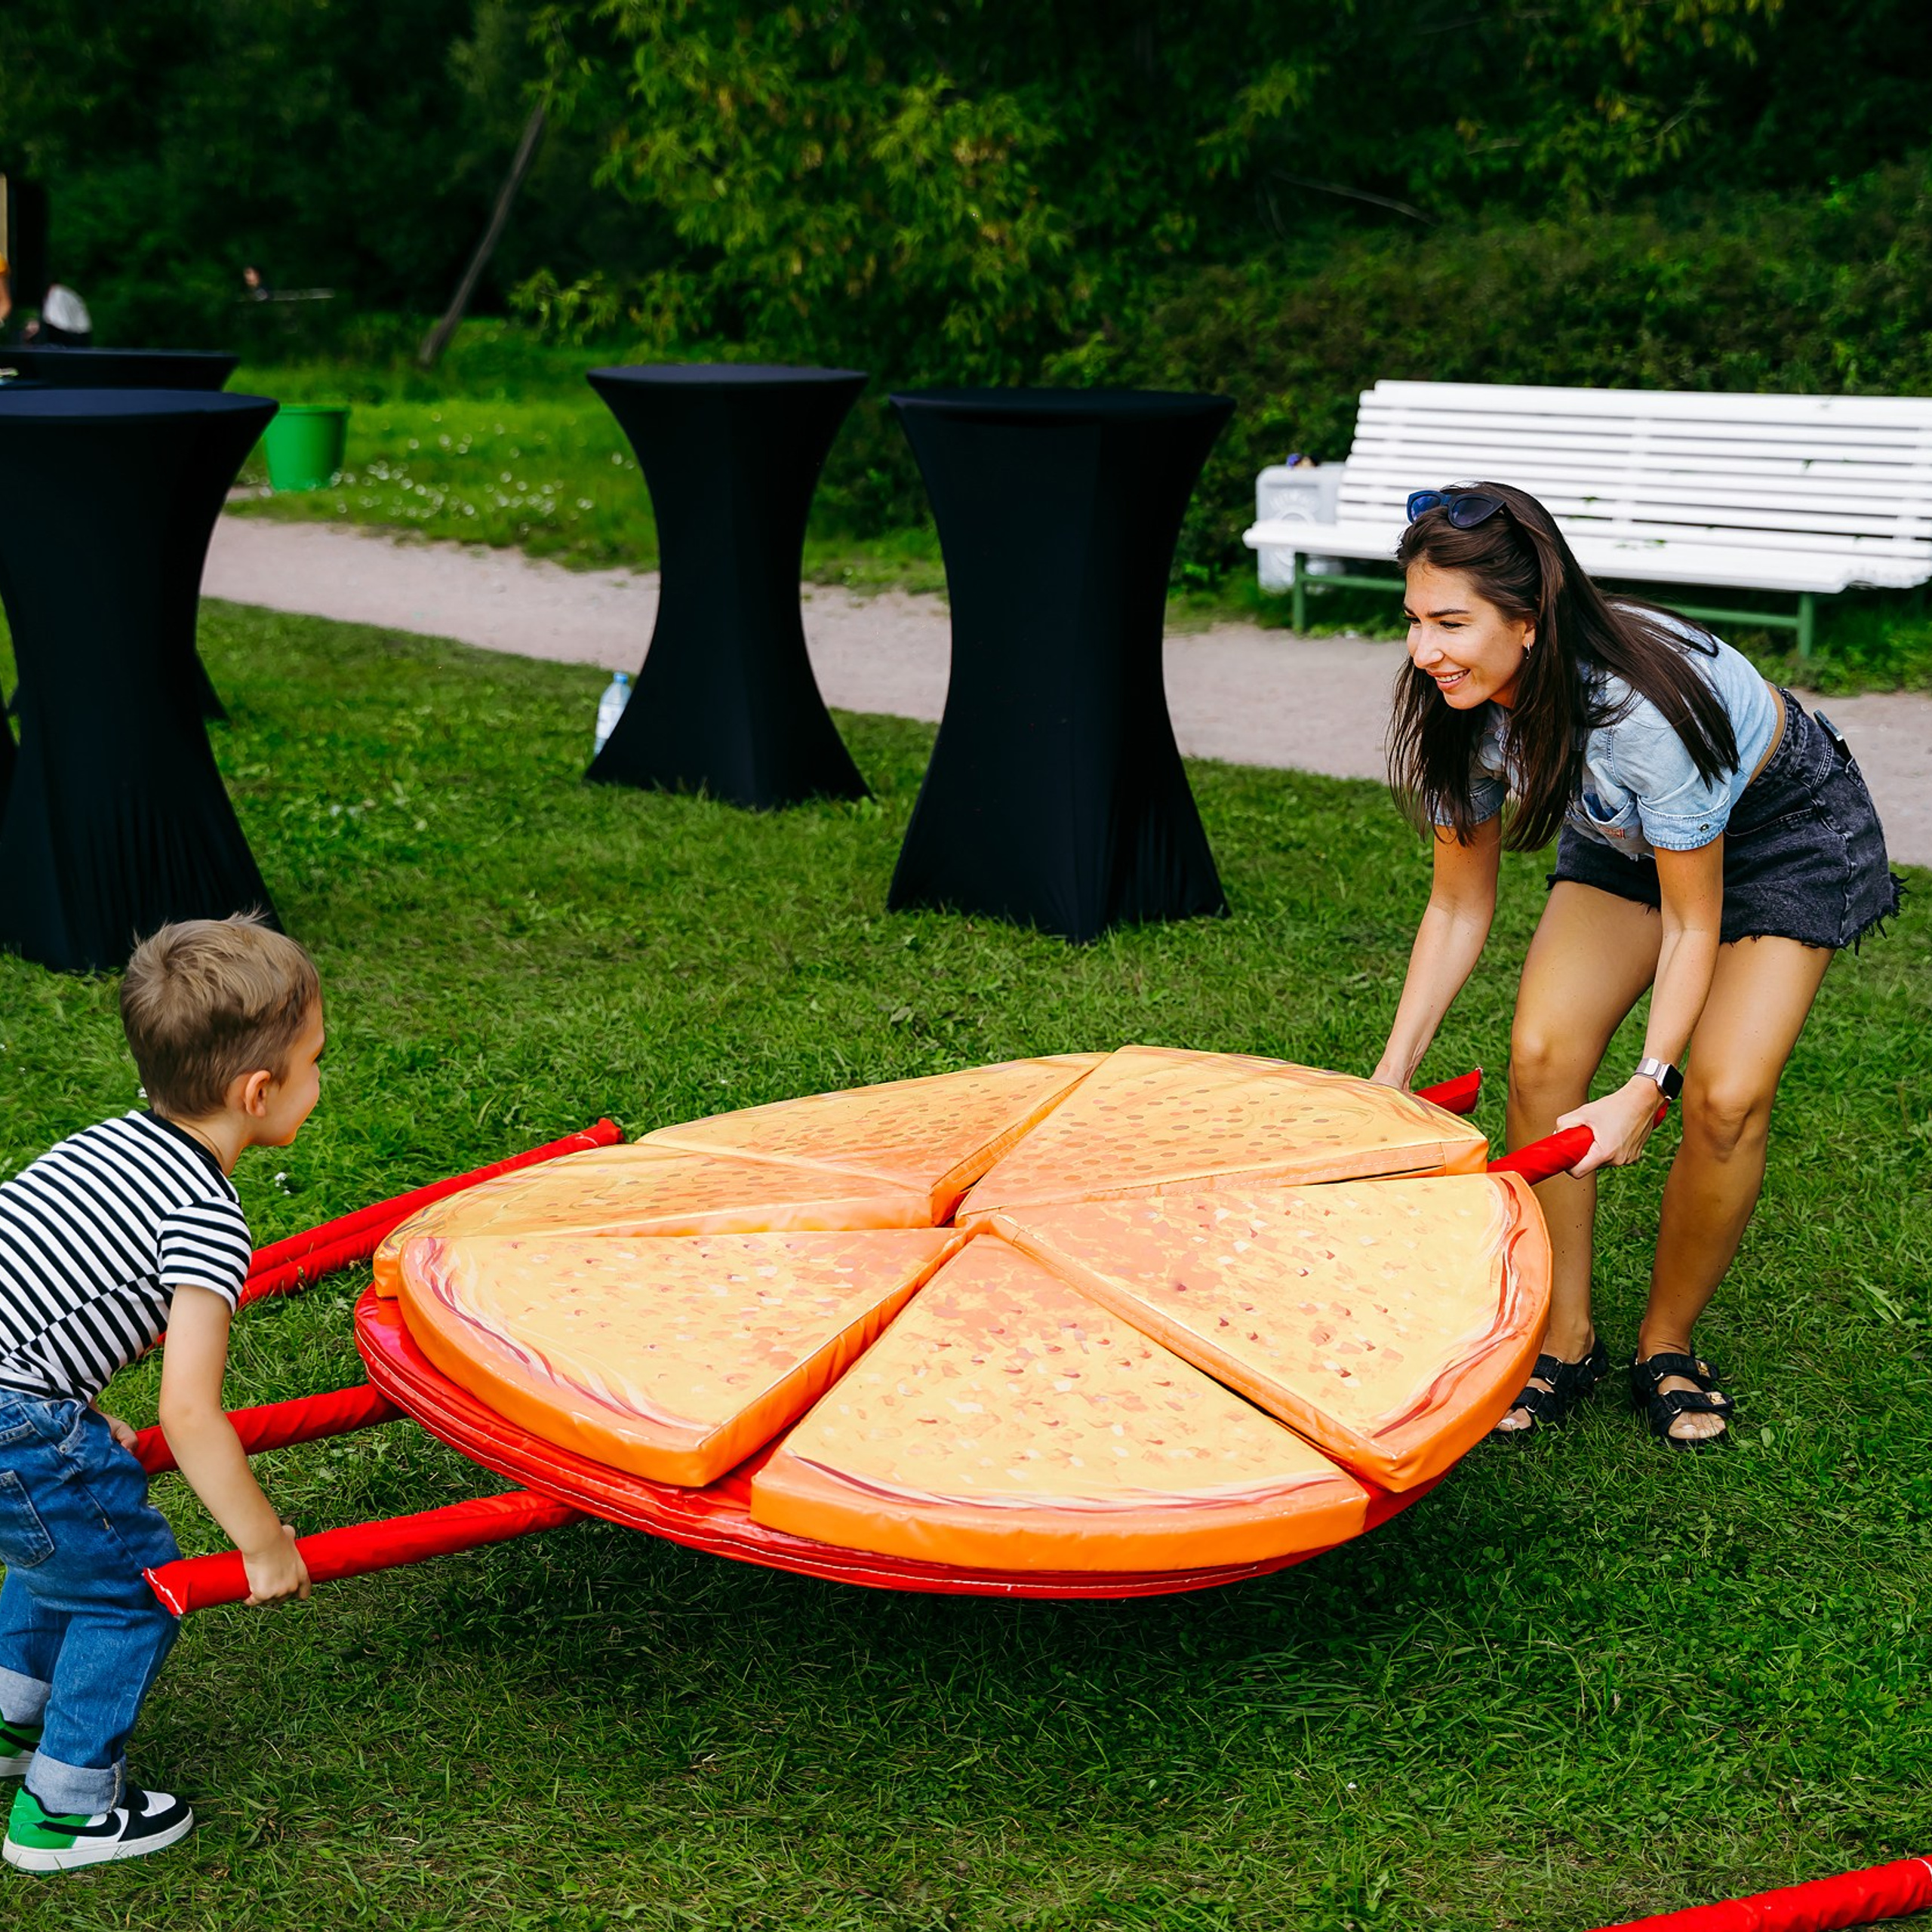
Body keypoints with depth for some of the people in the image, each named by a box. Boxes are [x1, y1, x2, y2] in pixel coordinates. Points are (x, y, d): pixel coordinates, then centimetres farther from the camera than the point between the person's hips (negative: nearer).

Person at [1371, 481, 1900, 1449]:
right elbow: (1458, 905, -10)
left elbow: (1693, 923, -28)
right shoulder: (1462, 708, -23)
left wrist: (1647, 1090, -32)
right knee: (1541, 1054, -14)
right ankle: (1566, 1341, 1)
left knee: (1726, 1096, -19)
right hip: (1628, 832, 5)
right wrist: (1393, 1069, -14)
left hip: (1783, 823, -5)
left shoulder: (1647, 705, -41)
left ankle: (1668, 1345, 4)